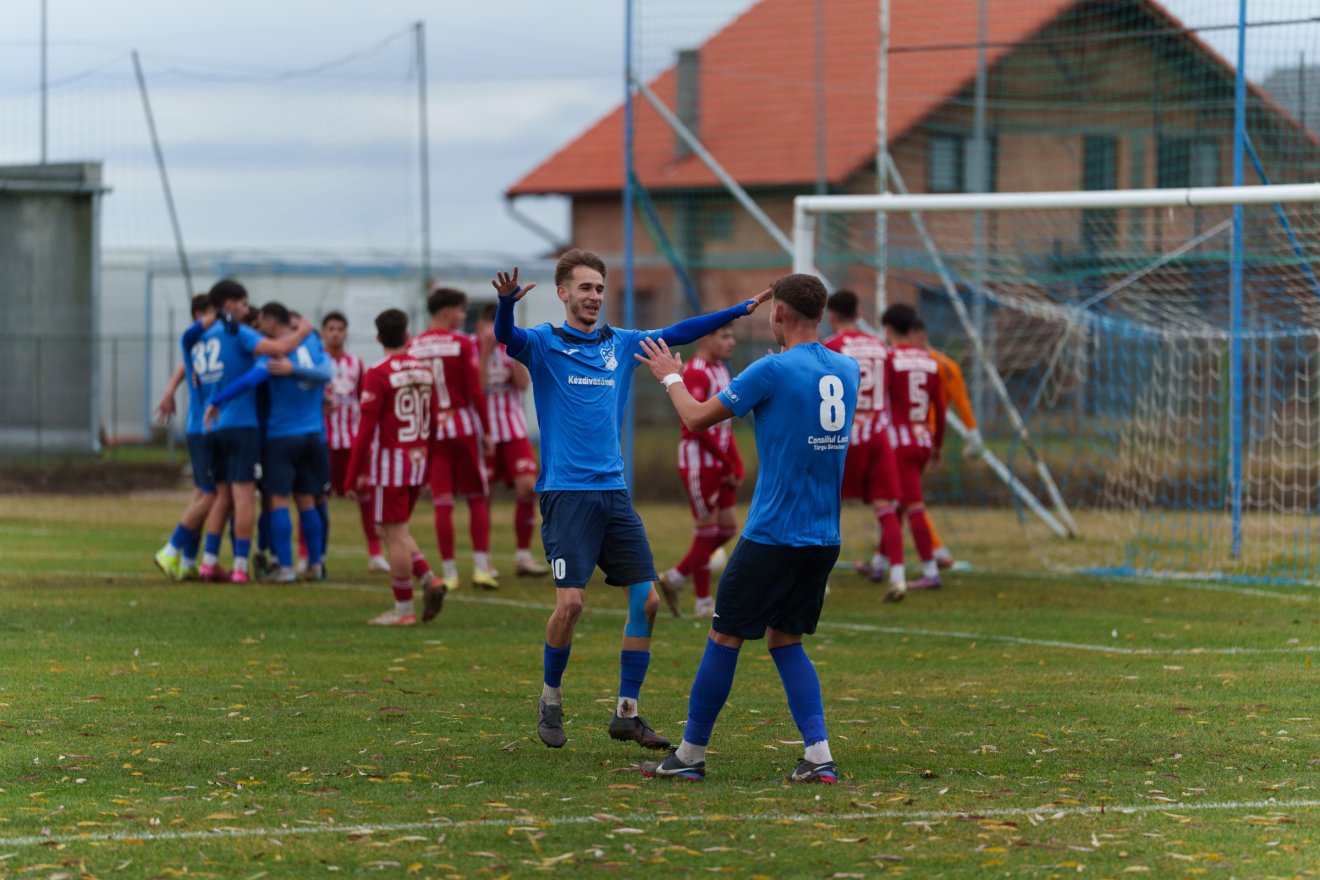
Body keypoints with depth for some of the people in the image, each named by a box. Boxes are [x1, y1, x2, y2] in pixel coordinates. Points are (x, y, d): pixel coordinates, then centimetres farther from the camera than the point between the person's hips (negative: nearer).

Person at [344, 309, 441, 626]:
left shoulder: (378, 374, -12)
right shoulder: (425, 370, 8)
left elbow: (367, 429, -13)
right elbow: (432, 423, 13)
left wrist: (353, 475, -9)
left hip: (390, 461, -7)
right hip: (418, 461, 7)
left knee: (394, 533, -2)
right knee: (395, 531, 19)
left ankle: (403, 609, 1)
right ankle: (428, 581, 4)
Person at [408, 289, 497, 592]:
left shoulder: (413, 347, 3)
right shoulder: (462, 343, -7)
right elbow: (475, 392, -10)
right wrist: (486, 430, -3)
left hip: (430, 430, 3)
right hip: (464, 425, -3)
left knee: (443, 503, 4)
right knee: (478, 499, 7)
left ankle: (449, 572, 3)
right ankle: (481, 566, -1)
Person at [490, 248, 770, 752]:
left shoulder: (621, 344, 14)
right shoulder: (544, 343, -1)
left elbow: (679, 333, 21)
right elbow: (507, 337, -21)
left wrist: (741, 309, 15)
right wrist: (506, 302, -43)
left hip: (613, 491, 6)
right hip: (566, 492, -6)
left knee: (647, 600, 1)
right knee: (571, 601, -15)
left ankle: (627, 713, 12)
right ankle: (551, 697, 9)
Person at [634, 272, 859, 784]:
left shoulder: (774, 370, -13)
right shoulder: (847, 371, 6)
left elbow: (697, 419, -5)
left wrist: (671, 377, 13)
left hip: (773, 536, -6)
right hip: (824, 539, 7)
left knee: (724, 637, 5)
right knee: (785, 640, 15)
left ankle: (690, 755, 12)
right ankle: (819, 756, 1)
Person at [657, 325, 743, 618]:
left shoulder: (721, 371, 14)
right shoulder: (696, 374, -16)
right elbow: (697, 426, -22)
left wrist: (736, 465, 6)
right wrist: (729, 463, -16)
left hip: (719, 464, 9)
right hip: (699, 462, -9)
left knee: (727, 527, 9)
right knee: (708, 530, -3)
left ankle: (675, 578, 20)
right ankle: (703, 602, 8)